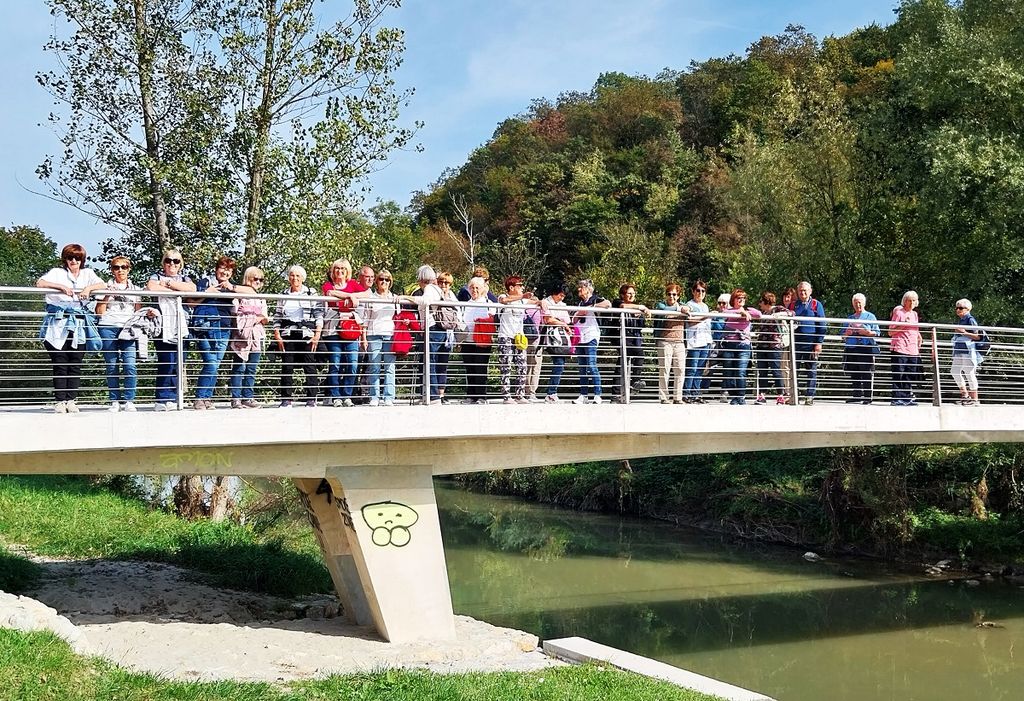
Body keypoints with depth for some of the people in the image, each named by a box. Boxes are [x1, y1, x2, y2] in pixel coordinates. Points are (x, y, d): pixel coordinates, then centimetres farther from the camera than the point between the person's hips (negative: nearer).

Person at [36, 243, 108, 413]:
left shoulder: (87, 273, 17)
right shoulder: (57, 273, 10)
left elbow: (103, 285, 3)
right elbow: (39, 283, -6)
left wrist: (89, 288, -16)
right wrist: (61, 286, -18)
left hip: (79, 325, 2)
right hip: (59, 324, -2)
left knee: (75, 365, 0)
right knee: (60, 364, -5)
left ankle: (71, 400, 3)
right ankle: (60, 401, -2)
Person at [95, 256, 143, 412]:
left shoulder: (135, 289, 21)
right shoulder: (107, 287, 15)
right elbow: (99, 312, 9)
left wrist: (148, 312, -2)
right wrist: (107, 296, -2)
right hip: (108, 328, 0)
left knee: (130, 365, -15)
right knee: (112, 366, -3)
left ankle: (128, 401, -11)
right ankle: (114, 401, 2)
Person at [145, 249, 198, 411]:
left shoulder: (184, 277, 21)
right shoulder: (157, 276, 13)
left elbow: (192, 288, -3)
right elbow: (151, 287, -11)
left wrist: (168, 283, -3)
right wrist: (176, 290, -5)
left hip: (181, 326, 3)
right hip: (163, 325, -3)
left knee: (177, 364, -1)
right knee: (166, 362, -11)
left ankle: (172, 399, 2)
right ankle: (163, 400, -8)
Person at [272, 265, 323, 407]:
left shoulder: (311, 294, 6)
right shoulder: (283, 295, 14)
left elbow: (319, 315, 2)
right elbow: (277, 317, 13)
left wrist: (317, 335, -7)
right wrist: (277, 336, 1)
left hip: (307, 335, -2)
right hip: (287, 336, 2)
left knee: (310, 367, -5)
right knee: (287, 367, -1)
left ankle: (311, 399, 0)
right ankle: (286, 399, 4)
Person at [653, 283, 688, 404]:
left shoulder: (683, 306, 21)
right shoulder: (660, 305, 8)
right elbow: (663, 311, -14)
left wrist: (688, 309, -13)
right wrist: (679, 309, -15)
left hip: (679, 342, 4)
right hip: (665, 342, -4)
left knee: (680, 370, 0)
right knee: (664, 370, -7)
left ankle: (678, 397, 7)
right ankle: (664, 397, -2)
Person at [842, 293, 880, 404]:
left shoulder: (870, 316, 9)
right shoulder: (850, 318, 21)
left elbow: (877, 332, 2)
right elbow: (843, 335, 22)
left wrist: (867, 332, -14)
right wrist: (846, 334, 0)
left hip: (866, 348, -4)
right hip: (851, 348, 5)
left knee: (867, 373, -7)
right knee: (854, 374, 3)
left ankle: (867, 397, -7)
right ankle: (857, 396, 8)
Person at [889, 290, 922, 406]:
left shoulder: (915, 314, 19)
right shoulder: (899, 312, -1)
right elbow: (890, 332, -5)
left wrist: (919, 338, 15)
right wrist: (903, 325, -15)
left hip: (913, 349, 6)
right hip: (899, 349, -6)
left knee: (910, 375, 5)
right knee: (898, 375, -7)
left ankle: (907, 398, 11)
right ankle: (897, 399, -6)